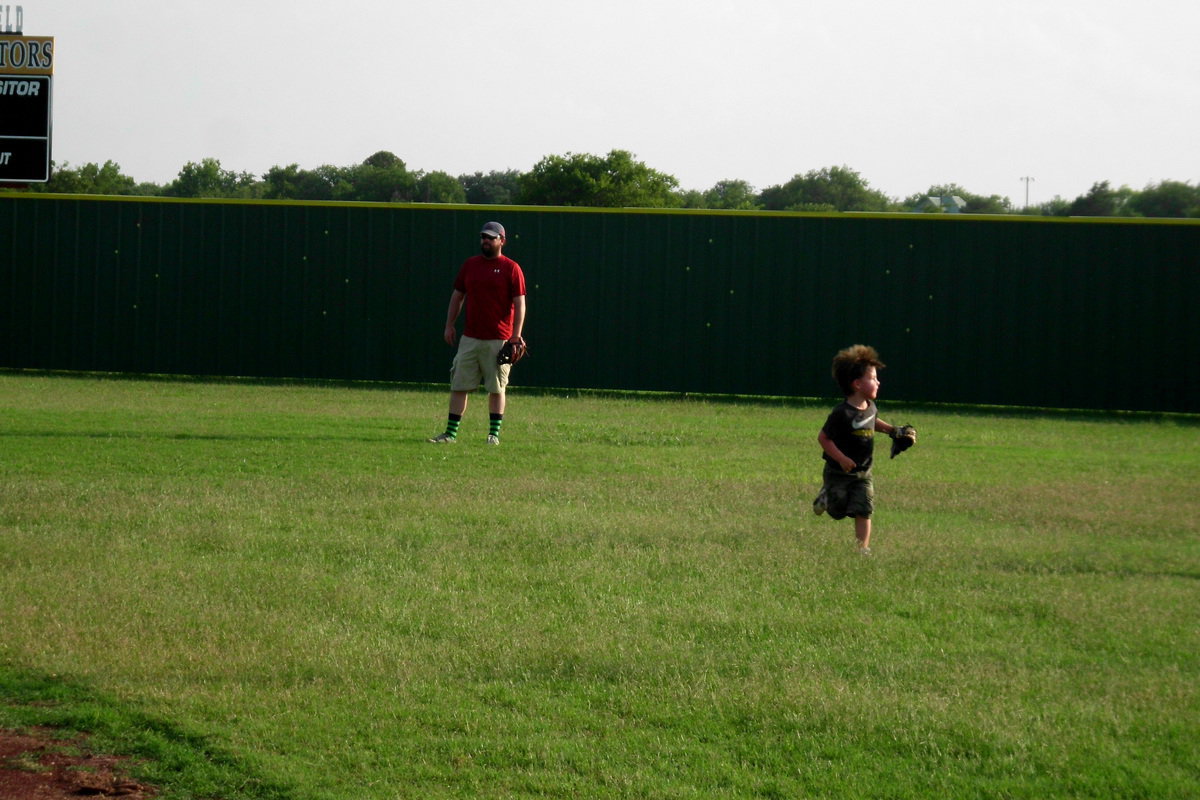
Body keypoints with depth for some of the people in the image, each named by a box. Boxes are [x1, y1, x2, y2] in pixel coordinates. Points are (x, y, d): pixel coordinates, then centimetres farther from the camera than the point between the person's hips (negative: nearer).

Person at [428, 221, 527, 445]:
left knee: (496, 388, 1)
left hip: (498, 340, -4)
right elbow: (457, 296, 18)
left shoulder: (511, 268, -2)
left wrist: (516, 336, -12)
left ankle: (494, 433, 10)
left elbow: (520, 304, -5)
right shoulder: (470, 265, 11)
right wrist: (449, 325, 9)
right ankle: (450, 433, 4)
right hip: (470, 338, 4)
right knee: (459, 385, 1)